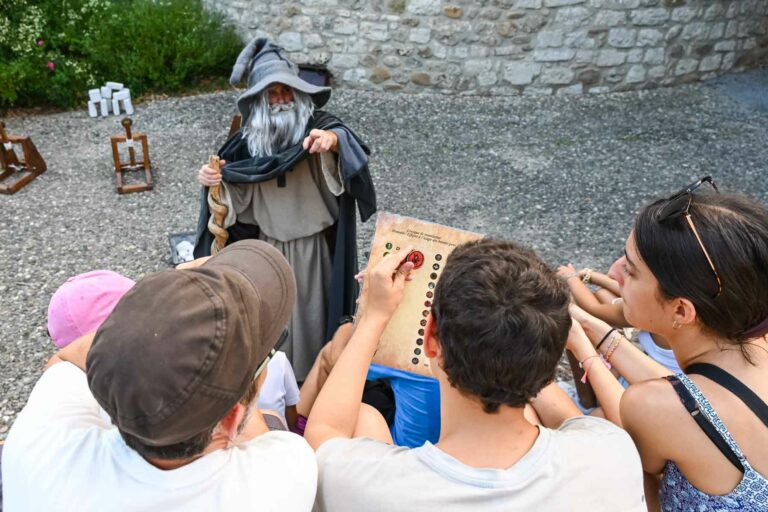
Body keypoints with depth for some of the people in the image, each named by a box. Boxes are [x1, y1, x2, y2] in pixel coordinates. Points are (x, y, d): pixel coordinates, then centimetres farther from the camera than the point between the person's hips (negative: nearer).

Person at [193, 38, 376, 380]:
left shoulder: (316, 125, -12)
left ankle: (311, 374, 31)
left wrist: (332, 140, -59)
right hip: (267, 242, 4)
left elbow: (342, 136, -35)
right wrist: (212, 181, -16)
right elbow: (236, 193, 5)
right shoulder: (249, 139, -1)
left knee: (309, 309, 10)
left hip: (311, 241, -3)